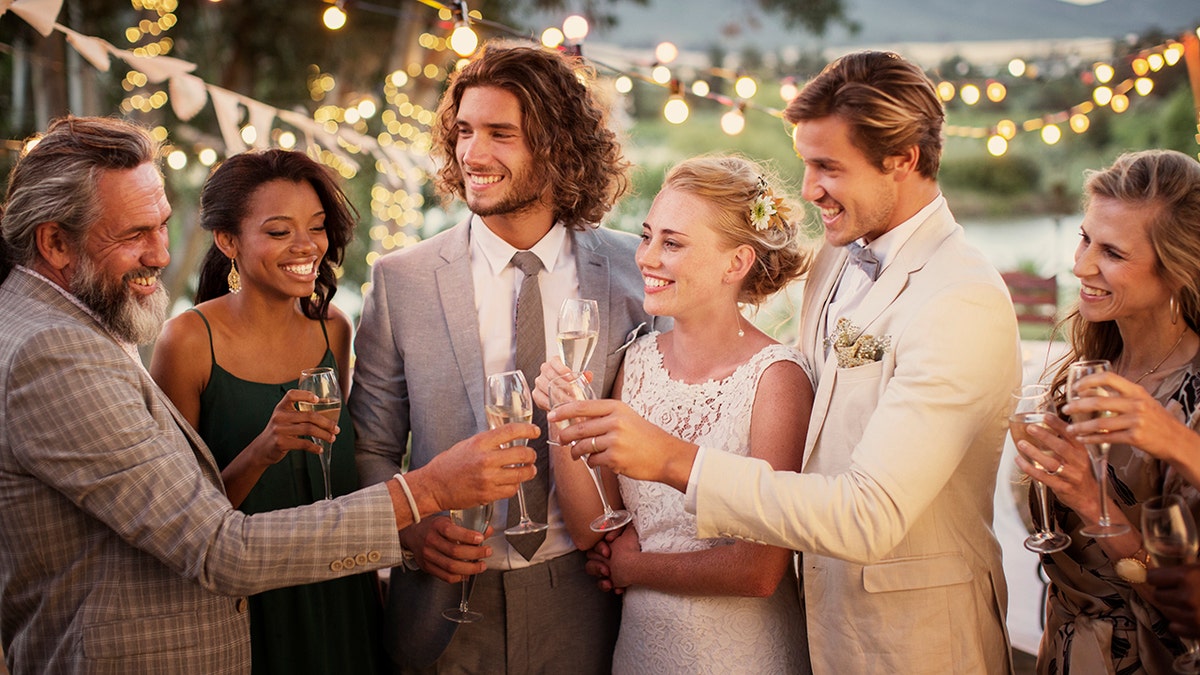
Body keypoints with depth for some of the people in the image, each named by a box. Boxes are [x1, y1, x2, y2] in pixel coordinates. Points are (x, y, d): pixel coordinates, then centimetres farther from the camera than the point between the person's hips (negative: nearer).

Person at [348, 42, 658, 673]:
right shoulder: (401, 281, -4)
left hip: (582, 608, 0)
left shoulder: (633, 271, -3)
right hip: (446, 609, 0)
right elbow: (371, 447, 3)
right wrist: (410, 527, -14)